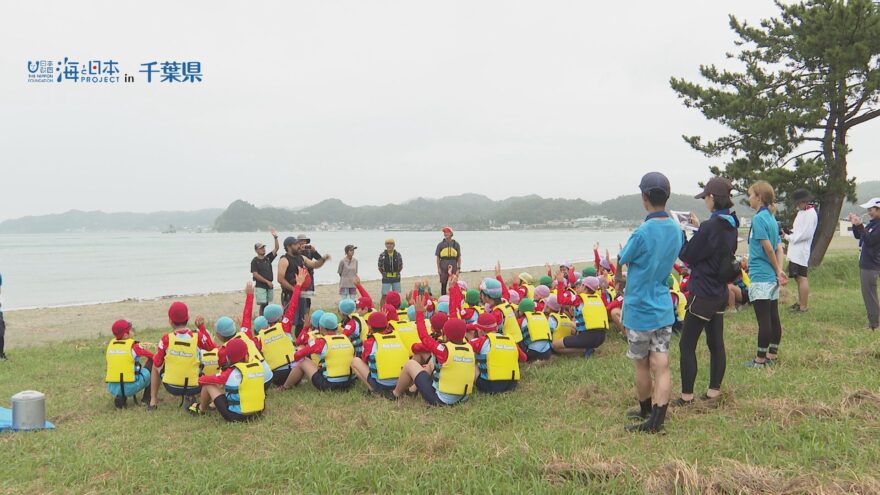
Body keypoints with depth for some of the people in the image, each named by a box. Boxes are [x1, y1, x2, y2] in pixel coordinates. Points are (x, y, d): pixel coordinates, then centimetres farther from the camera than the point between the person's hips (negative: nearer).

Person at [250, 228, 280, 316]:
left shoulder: (268, 258, 10)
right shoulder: (254, 261, -6)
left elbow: (276, 248, 3)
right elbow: (255, 275, -12)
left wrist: (275, 238, -11)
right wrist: (267, 281, -14)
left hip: (269, 286, 6)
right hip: (260, 287, -6)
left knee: (267, 305, 10)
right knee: (263, 305, -11)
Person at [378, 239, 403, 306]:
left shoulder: (398, 255, -1)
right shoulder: (382, 255, -5)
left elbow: (401, 266, 10)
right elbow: (380, 267, 5)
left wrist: (397, 273, 4)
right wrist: (384, 274, 3)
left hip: (396, 278, 2)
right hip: (386, 278, -2)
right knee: (384, 296, -2)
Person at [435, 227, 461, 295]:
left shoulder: (456, 244, 7)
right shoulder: (441, 244, 6)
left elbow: (459, 257, 8)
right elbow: (438, 257, 5)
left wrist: (458, 268, 0)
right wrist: (438, 268, -3)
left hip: (453, 267, 0)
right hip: (443, 267, 0)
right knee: (443, 284, 3)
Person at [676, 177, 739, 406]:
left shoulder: (710, 227, -22)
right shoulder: (730, 225, 5)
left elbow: (688, 255, -13)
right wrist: (700, 227, 16)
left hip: (703, 294, -9)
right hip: (720, 292, 9)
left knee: (687, 345, 0)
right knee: (716, 343, 15)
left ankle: (687, 396, 5)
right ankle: (714, 390, 23)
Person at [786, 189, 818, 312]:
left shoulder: (810, 213, -14)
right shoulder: (802, 212, 16)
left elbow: (806, 234, -20)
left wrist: (791, 237, -13)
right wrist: (791, 231, 5)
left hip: (801, 251, -10)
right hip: (795, 251, 10)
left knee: (802, 278, -6)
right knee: (798, 278, 18)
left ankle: (803, 306, -2)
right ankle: (800, 302, 28)